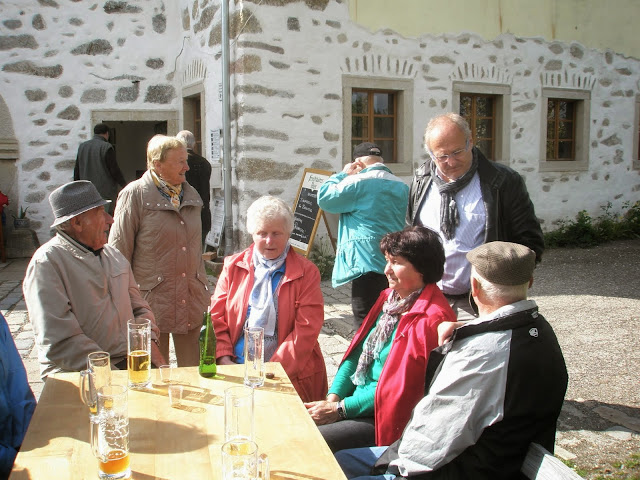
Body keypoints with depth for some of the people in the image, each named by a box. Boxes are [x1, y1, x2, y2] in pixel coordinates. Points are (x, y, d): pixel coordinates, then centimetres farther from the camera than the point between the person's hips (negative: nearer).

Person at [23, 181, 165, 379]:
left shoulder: (113, 255, 17)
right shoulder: (46, 263, -8)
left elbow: (138, 305, 22)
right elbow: (59, 341, -16)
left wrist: (150, 343, 3)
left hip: (130, 361, 7)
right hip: (76, 374, -7)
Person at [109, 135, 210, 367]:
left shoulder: (191, 195, 10)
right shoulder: (135, 195, -7)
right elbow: (119, 252, -6)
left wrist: (203, 290, 19)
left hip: (191, 299, 5)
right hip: (152, 297, -5)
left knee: (192, 367, 12)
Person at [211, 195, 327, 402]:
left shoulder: (306, 272, 3)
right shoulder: (233, 266, 13)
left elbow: (306, 330, -5)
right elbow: (216, 317, 10)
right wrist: (224, 360, -5)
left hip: (289, 375, -3)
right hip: (235, 370, 3)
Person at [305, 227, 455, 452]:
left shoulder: (431, 319, -19)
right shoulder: (390, 298, 9)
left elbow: (399, 386, -20)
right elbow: (356, 353, 10)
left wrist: (340, 409, -16)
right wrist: (333, 397, -4)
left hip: (386, 419, -8)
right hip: (357, 398, 8)